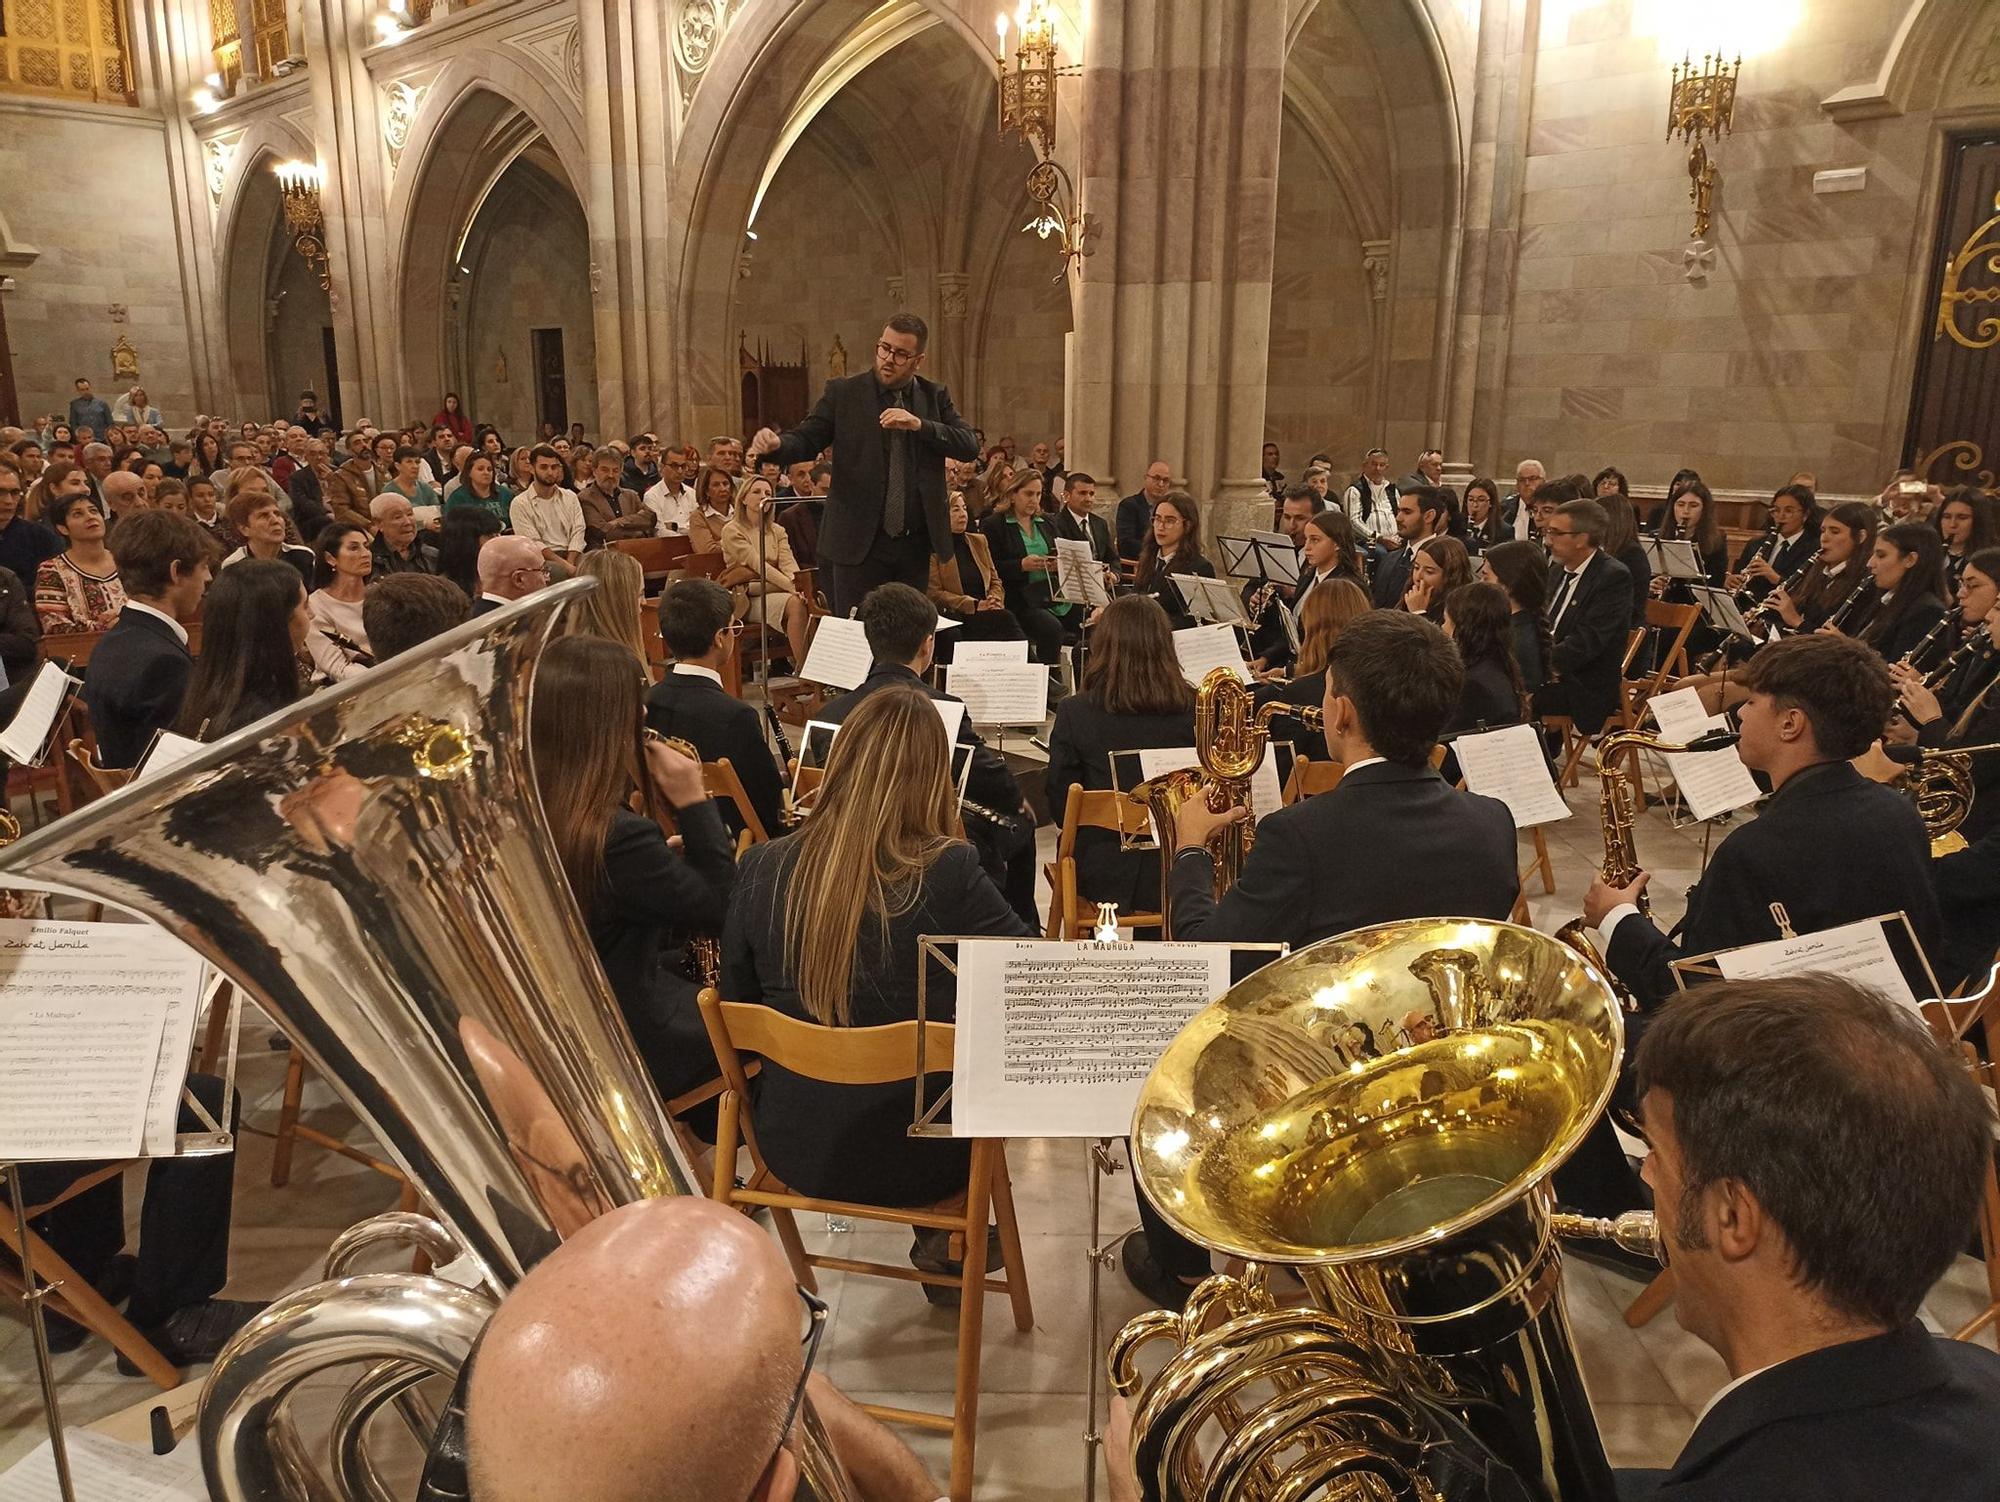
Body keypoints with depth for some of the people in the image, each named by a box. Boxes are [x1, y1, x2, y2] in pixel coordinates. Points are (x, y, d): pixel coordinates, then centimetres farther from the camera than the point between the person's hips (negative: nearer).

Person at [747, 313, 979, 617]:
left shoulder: (935, 396, 8)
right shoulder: (844, 393, 2)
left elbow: (970, 447, -1)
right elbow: (806, 440, -2)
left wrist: (919, 424, -15)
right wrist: (775, 445, -24)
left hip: (916, 545, 3)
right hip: (859, 543, -2)